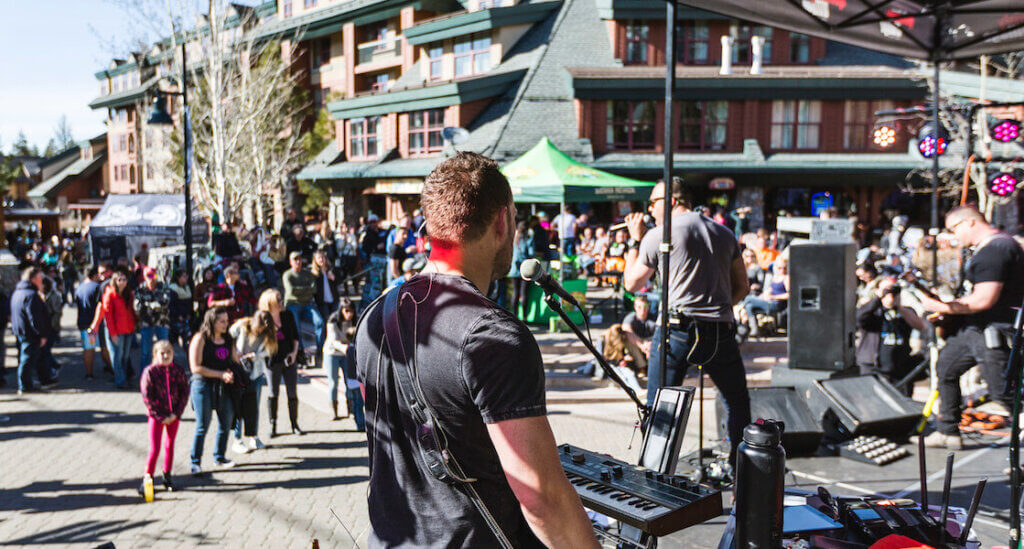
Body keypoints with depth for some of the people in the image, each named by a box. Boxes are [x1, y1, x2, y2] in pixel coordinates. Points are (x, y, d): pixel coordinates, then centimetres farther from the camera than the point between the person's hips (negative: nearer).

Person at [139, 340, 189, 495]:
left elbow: (184, 393, 0)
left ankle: (167, 477, 27)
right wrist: (161, 417, -12)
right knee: (154, 449, -4)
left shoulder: (178, 370, -2)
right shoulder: (150, 372, -10)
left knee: (170, 446, 13)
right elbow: (147, 397, -11)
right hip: (156, 416, -3)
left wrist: (176, 413, -9)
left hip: (174, 416, 3)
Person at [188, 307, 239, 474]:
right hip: (203, 385, -6)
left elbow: (234, 360, 19)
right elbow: (196, 367, -14)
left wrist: (232, 375, -2)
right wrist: (221, 374, -17)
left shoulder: (227, 339, 10)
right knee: (202, 426, -2)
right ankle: (196, 462, 9)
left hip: (223, 386, 6)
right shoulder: (200, 339, -9)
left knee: (226, 422, 10)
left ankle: (219, 457, 28)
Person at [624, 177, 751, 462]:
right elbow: (742, 287, 16)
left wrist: (635, 240, 18)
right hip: (721, 331, 4)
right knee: (738, 403, 20)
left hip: (676, 330, -3)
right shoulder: (724, 233, 12)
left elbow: (632, 283, 9)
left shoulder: (658, 236, -2)